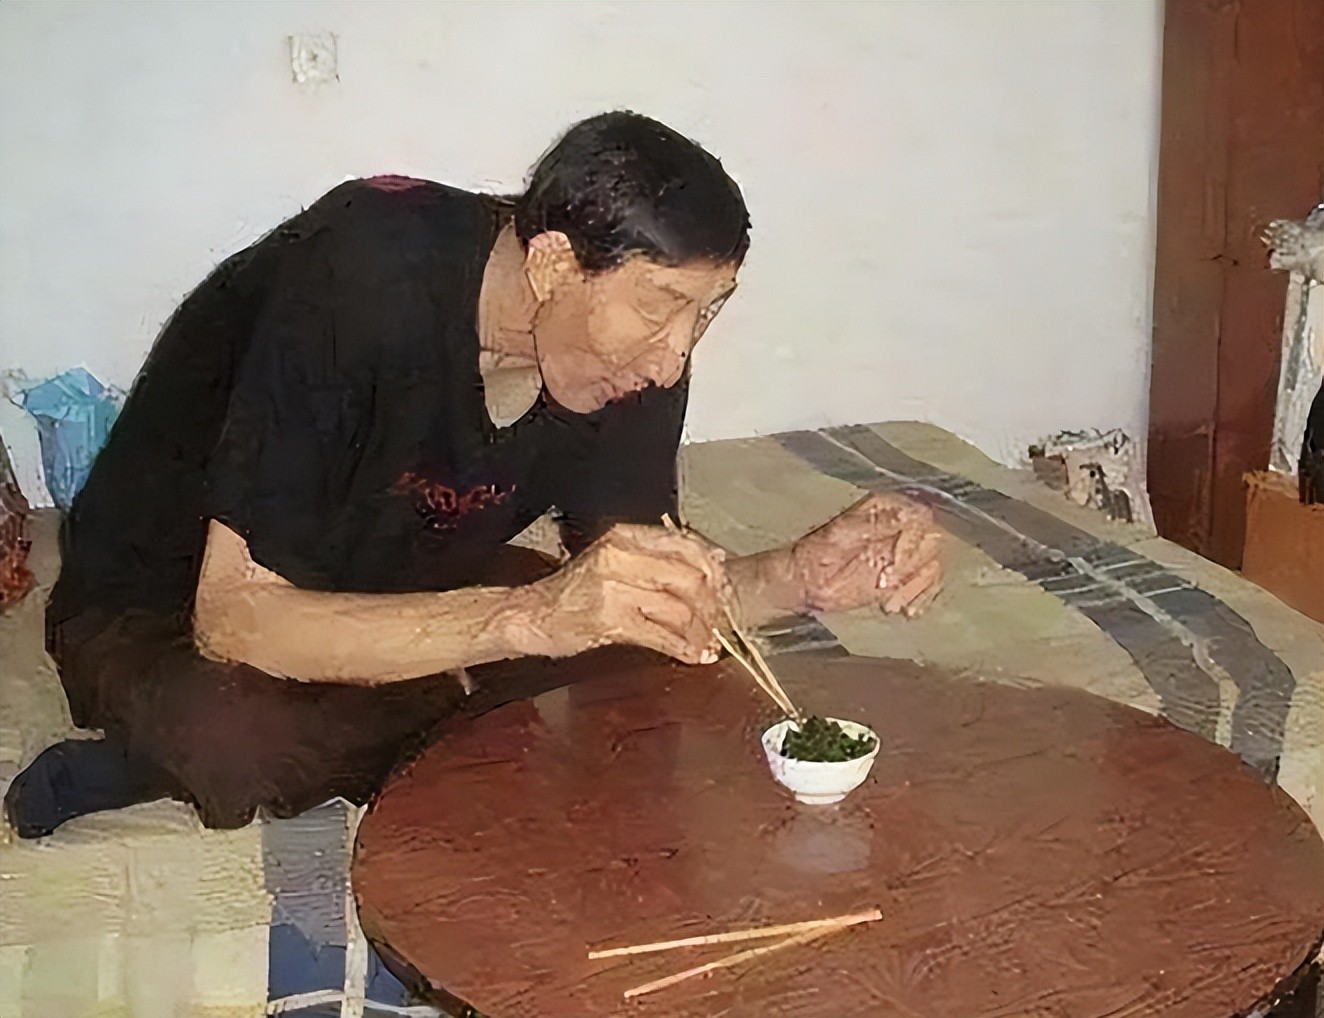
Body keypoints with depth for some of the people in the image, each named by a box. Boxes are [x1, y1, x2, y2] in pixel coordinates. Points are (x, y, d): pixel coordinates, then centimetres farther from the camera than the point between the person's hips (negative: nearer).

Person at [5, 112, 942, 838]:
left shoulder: (635, 347, -14)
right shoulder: (367, 280, -34)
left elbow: (648, 587, -7)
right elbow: (232, 617, -37)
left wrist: (805, 575, -28)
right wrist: (532, 614, -48)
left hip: (392, 588, 6)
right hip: (164, 612, -6)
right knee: (240, 740, -38)